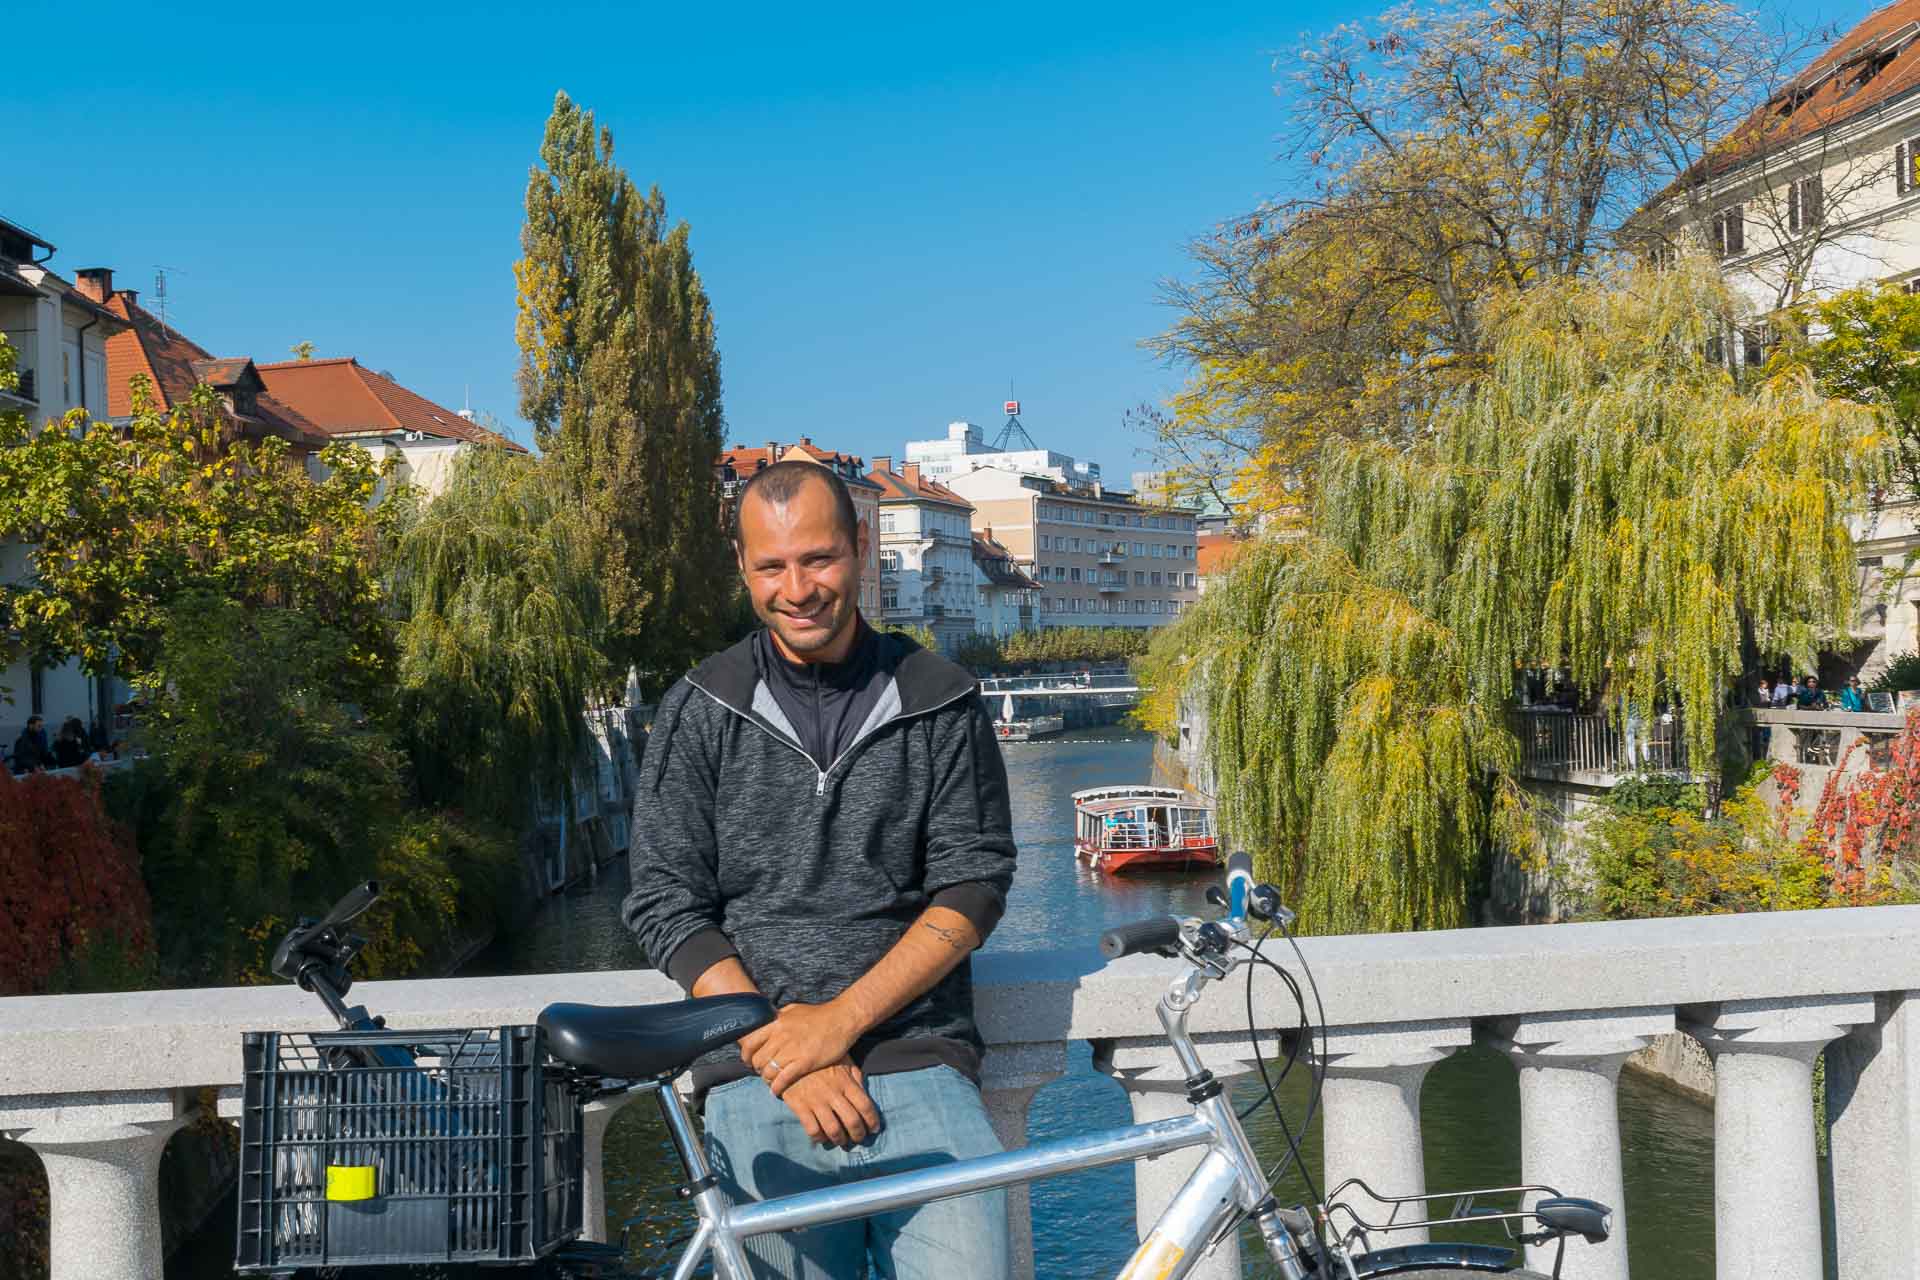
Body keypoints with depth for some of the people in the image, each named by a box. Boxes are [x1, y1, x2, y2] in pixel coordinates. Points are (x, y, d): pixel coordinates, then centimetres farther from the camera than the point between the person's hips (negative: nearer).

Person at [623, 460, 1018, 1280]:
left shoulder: (942, 705, 9)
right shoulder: (701, 713, 8)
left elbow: (973, 887, 3)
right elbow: (666, 908, 4)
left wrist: (840, 1019, -9)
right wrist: (785, 1057, -8)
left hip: (918, 1062, 0)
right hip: (757, 1085, 0)